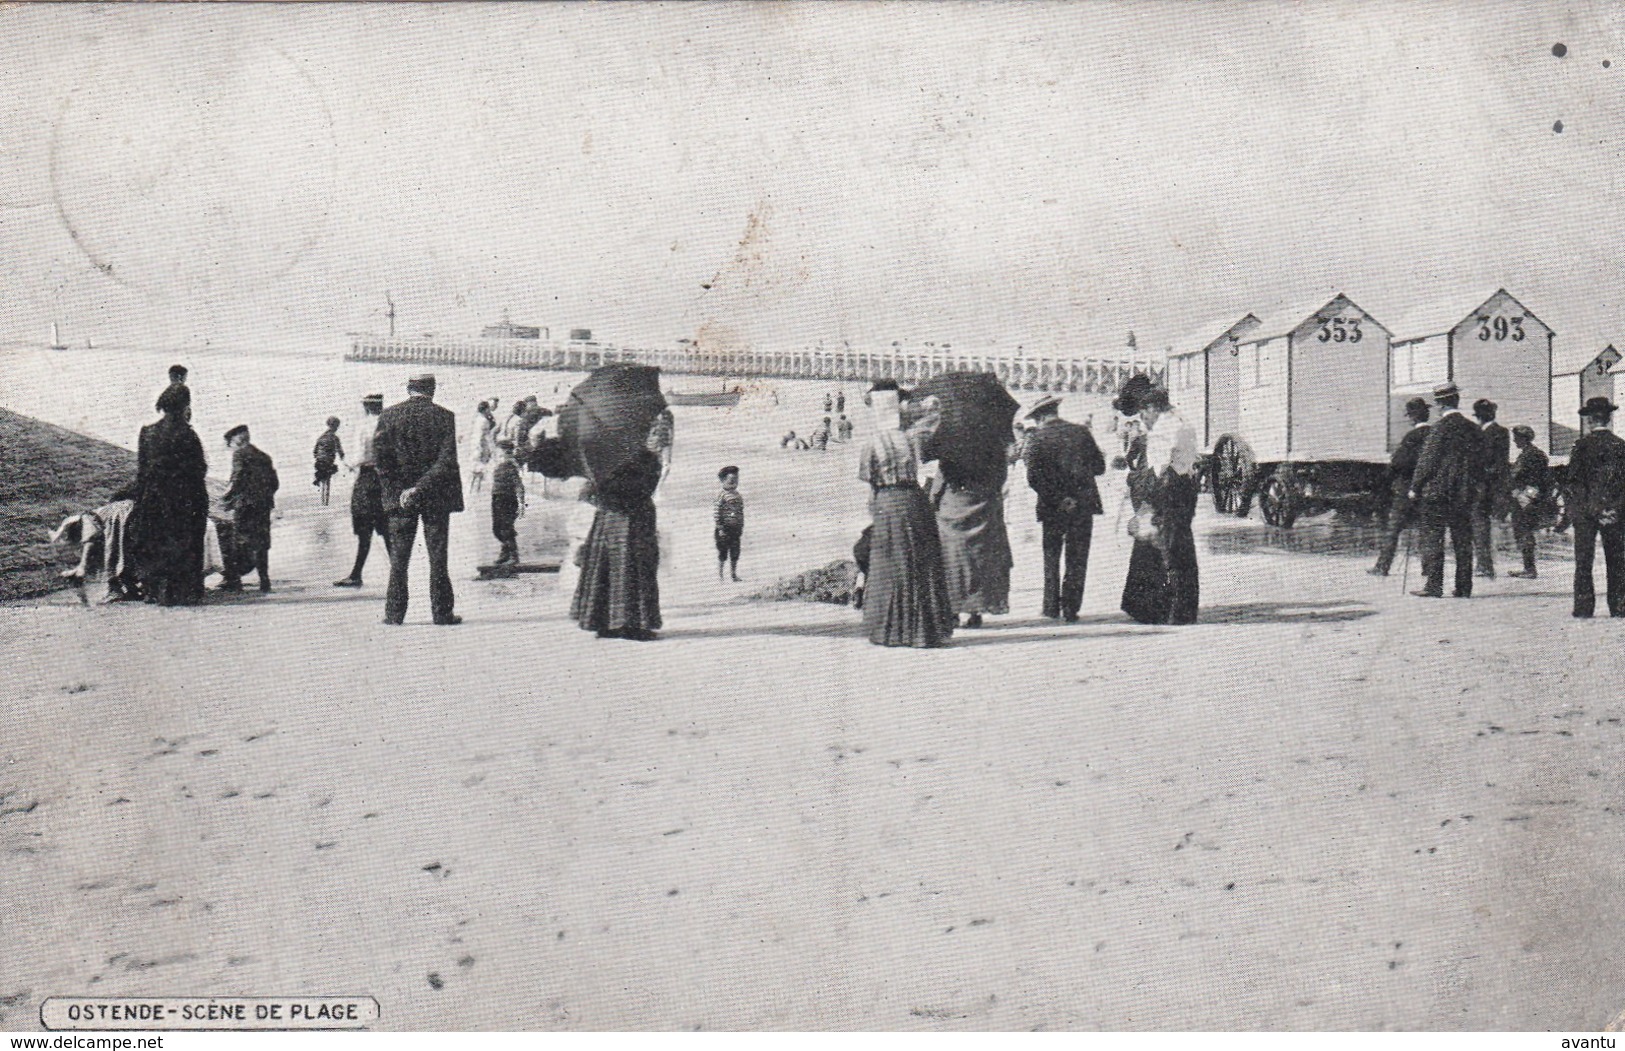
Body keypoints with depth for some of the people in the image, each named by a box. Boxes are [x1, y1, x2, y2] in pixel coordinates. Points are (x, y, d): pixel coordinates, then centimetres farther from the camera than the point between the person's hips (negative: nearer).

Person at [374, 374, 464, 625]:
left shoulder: (389, 415, -1)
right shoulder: (444, 417, -5)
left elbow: (380, 453, -8)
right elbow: (446, 460, -13)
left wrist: (397, 489, -6)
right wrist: (420, 488, -13)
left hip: (399, 495, 1)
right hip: (437, 498, -1)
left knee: (398, 557, 7)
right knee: (437, 557, 5)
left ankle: (394, 612, 7)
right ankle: (441, 612, 7)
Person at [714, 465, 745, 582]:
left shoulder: (738, 497, 10)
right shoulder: (721, 496, -10)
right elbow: (717, 513, -13)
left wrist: (741, 528, 15)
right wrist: (720, 528, -17)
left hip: (736, 529, 6)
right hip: (724, 529, -6)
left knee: (735, 554, 10)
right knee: (722, 553, 0)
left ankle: (734, 574, 20)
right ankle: (719, 575, 9)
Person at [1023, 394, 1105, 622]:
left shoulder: (1037, 438, -5)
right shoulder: (1082, 432, 2)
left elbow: (1033, 477, -14)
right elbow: (1100, 467, 6)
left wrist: (1057, 499, -11)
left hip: (1053, 508, -1)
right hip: (1084, 504, 2)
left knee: (1051, 557, 14)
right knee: (1077, 559, 8)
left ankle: (1052, 606, 14)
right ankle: (1070, 608, 7)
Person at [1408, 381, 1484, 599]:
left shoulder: (1440, 428, -12)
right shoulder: (1472, 429, 7)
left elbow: (1427, 461, -11)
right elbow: (1479, 461, 13)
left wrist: (1415, 487, -3)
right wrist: (1477, 487, 21)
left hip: (1437, 492, -6)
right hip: (1465, 495, 6)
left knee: (1431, 539, -1)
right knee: (1463, 541, 9)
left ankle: (1433, 586, -4)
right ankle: (1464, 587, 10)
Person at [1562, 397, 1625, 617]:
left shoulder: (1581, 444, -6)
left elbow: (1570, 480, -6)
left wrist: (1569, 508, 1)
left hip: (1584, 511, -2)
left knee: (1583, 562, 3)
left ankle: (1583, 607, 0)